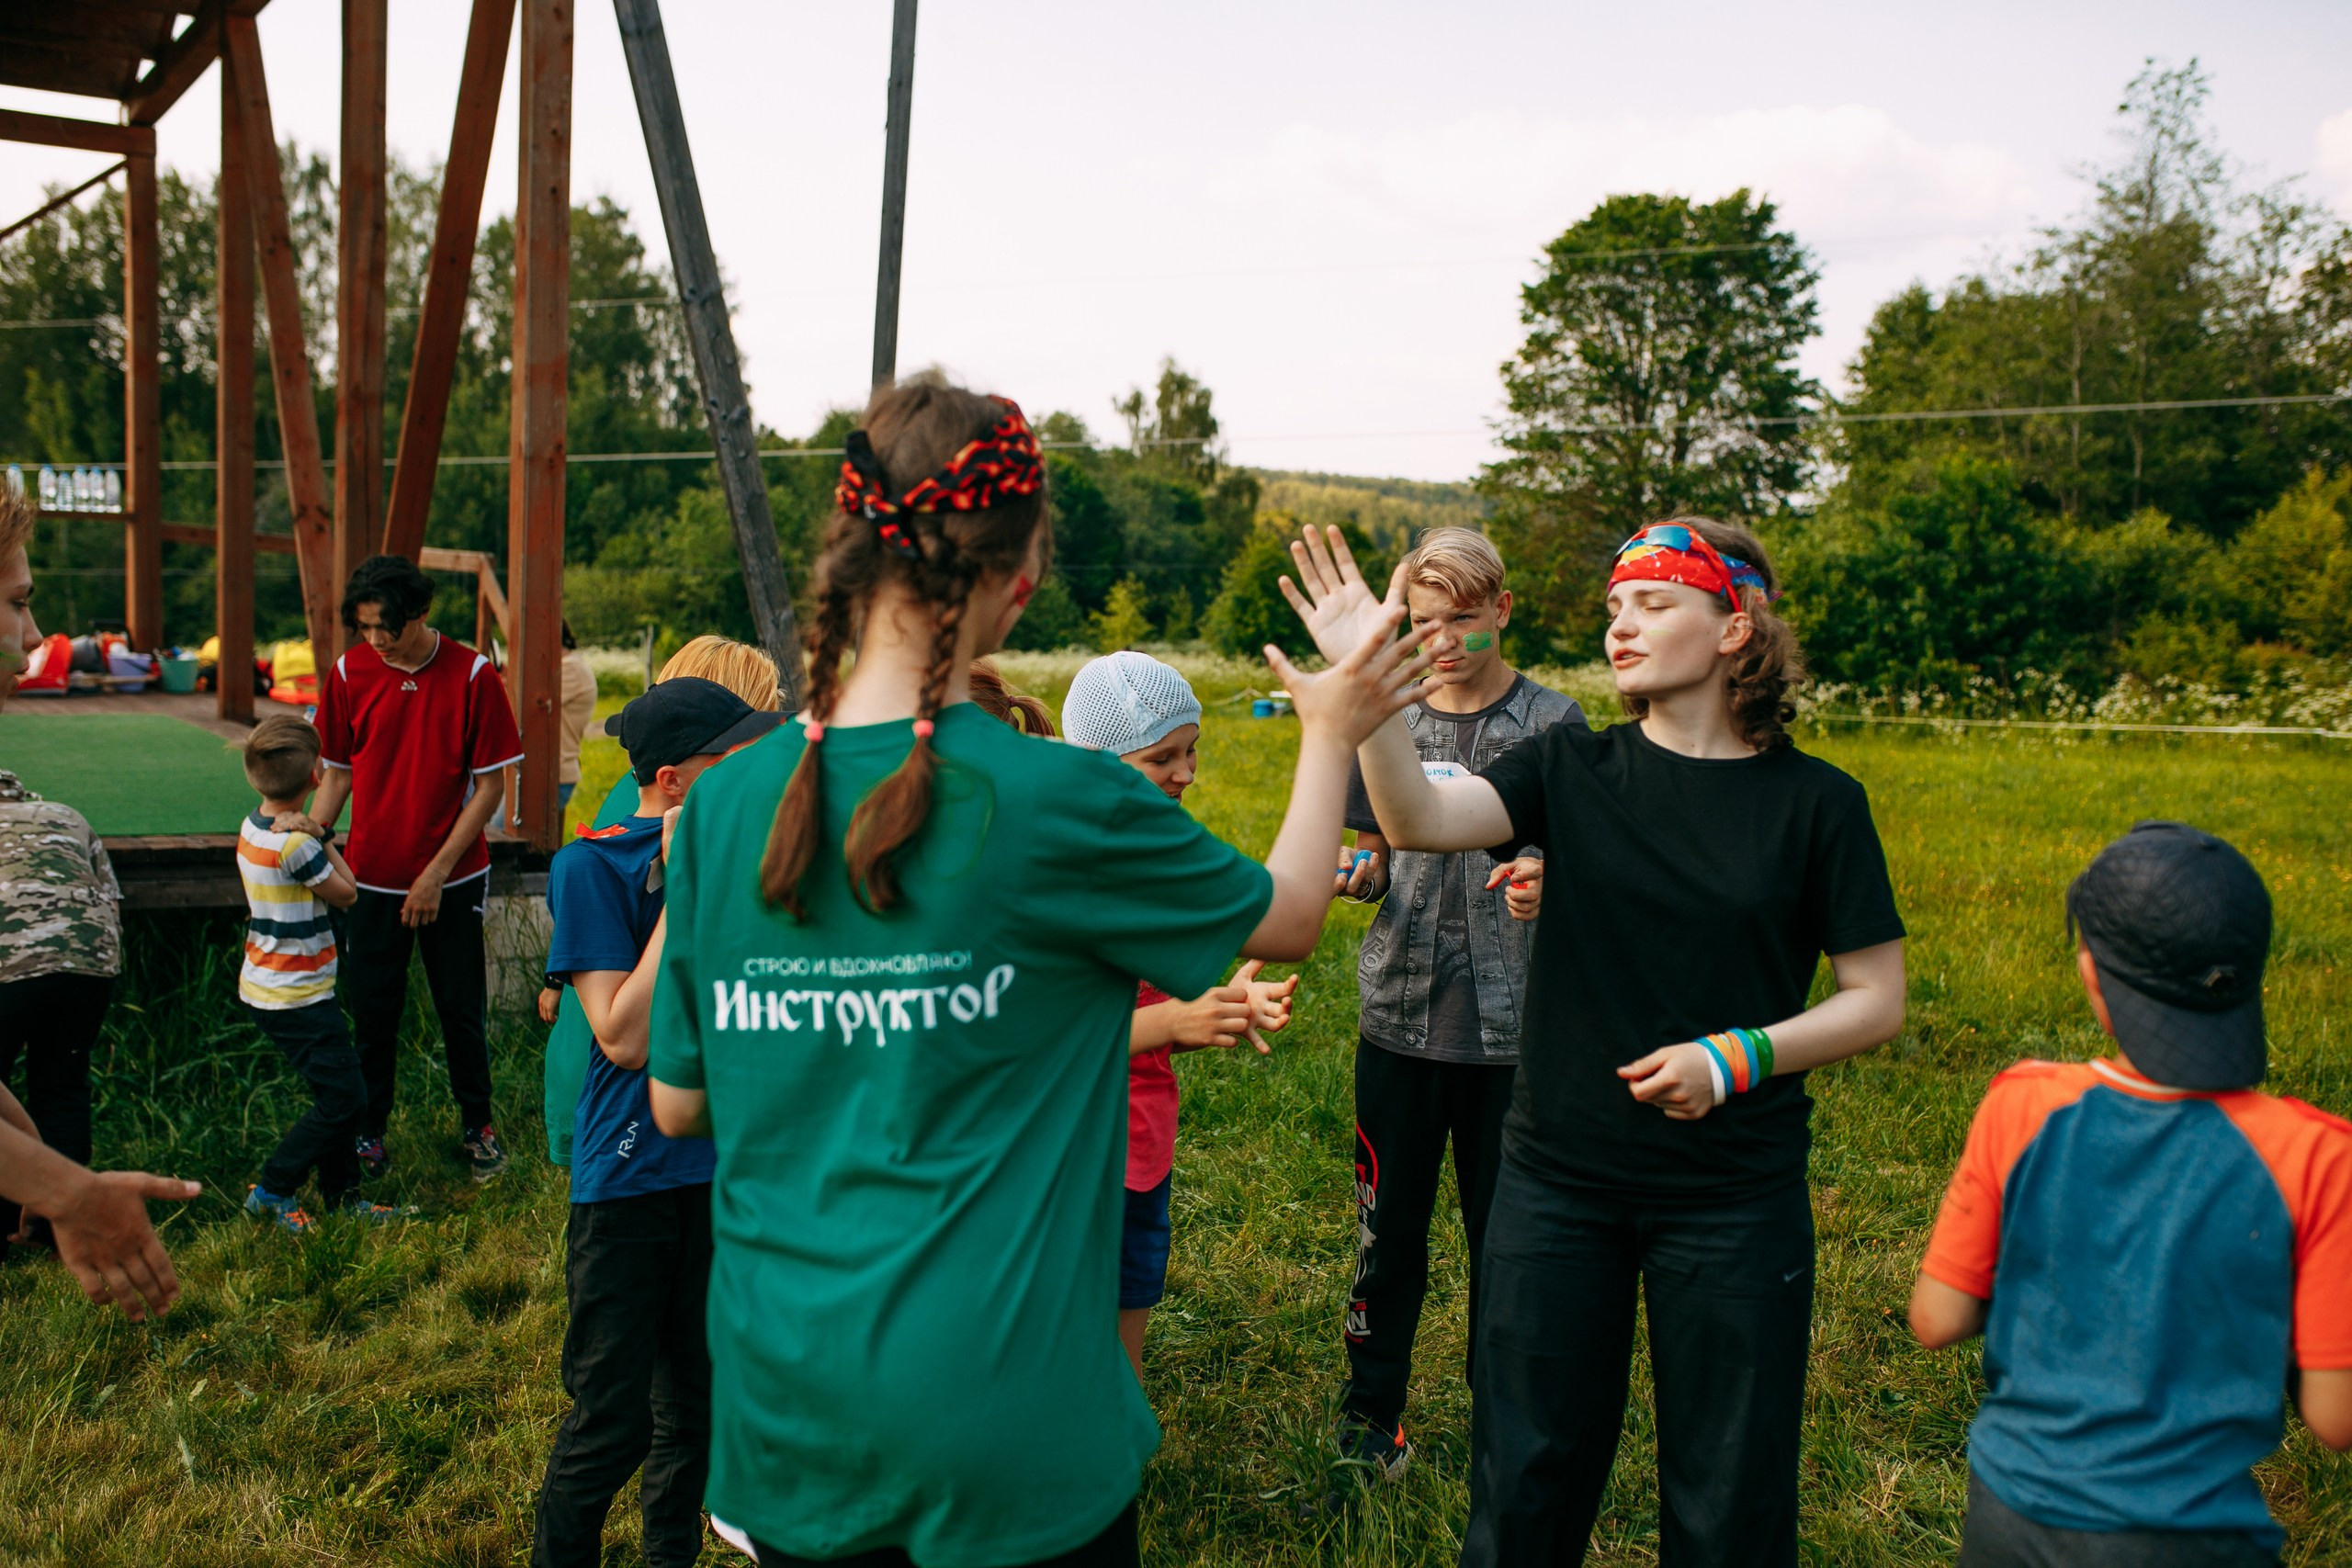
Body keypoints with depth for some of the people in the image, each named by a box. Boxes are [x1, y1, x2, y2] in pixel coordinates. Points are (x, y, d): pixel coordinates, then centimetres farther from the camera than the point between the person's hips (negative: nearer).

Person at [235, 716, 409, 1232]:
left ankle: (342, 1198, 21)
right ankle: (272, 1191, 5)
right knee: (344, 1099, -4)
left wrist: (311, 834, -12)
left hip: (265, 989, 10)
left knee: (341, 1095, 14)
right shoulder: (295, 845, -23)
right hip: (298, 999, -10)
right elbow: (346, 893, -10)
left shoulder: (254, 825, 4)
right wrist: (320, 836, -9)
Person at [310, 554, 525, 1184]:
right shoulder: (349, 673, -3)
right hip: (372, 876, 2)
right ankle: (369, 1132, 27)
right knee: (373, 1012, 10)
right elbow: (338, 775, 7)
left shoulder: (472, 675, -11)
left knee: (462, 1009, 9)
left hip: (452, 878, -2)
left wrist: (437, 873, -12)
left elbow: (489, 785, -8)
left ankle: (477, 1125, 29)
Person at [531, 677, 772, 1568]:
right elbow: (626, 1037, -20)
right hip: (629, 1171, -5)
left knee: (697, 1405, 18)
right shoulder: (591, 865, -13)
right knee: (611, 1422, 5)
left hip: (724, 1162, 5)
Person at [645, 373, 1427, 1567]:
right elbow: (1286, 917, 1)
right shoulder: (1060, 801, -18)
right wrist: (1330, 734, 15)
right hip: (998, 1418, -4)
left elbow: (676, 1105, 4)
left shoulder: (725, 804, -6)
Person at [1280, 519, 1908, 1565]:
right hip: (1559, 1180, 2)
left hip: (1735, 1198, -1)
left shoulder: (1815, 802, -5)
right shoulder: (1573, 770, -2)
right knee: (1527, 1479, 16)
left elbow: (1877, 1001, -1)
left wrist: (1738, 1057, -16)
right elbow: (1419, 820, -19)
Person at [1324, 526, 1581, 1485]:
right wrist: (1351, 872, -9)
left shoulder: (1551, 723, -1)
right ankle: (1371, 1413, 27)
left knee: (1506, 1230, 8)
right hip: (1400, 1016, 2)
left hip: (1511, 1025, -2)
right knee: (1389, 1225, 11)